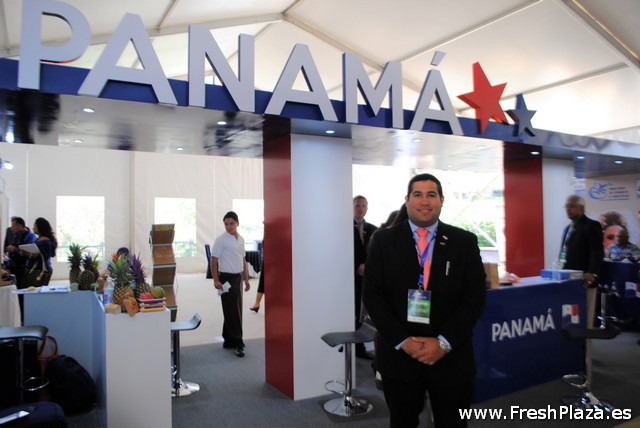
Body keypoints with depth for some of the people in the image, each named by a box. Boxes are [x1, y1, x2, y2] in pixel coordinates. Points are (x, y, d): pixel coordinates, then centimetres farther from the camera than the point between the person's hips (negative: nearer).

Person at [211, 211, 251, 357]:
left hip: (238, 277, 7)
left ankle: (228, 340, 24)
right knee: (232, 312, -5)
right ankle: (237, 343, 1)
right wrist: (216, 280, -18)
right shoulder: (221, 240, -10)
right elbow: (214, 260, -11)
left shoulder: (241, 239, 11)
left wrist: (246, 279, 16)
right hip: (226, 278, -7)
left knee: (236, 311, 12)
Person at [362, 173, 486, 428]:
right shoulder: (383, 240, -1)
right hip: (398, 354, 0)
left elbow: (475, 298, -3)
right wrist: (402, 341, -13)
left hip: (451, 357, 0)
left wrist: (444, 342, -13)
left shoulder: (465, 242, 0)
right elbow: (372, 295, -4)